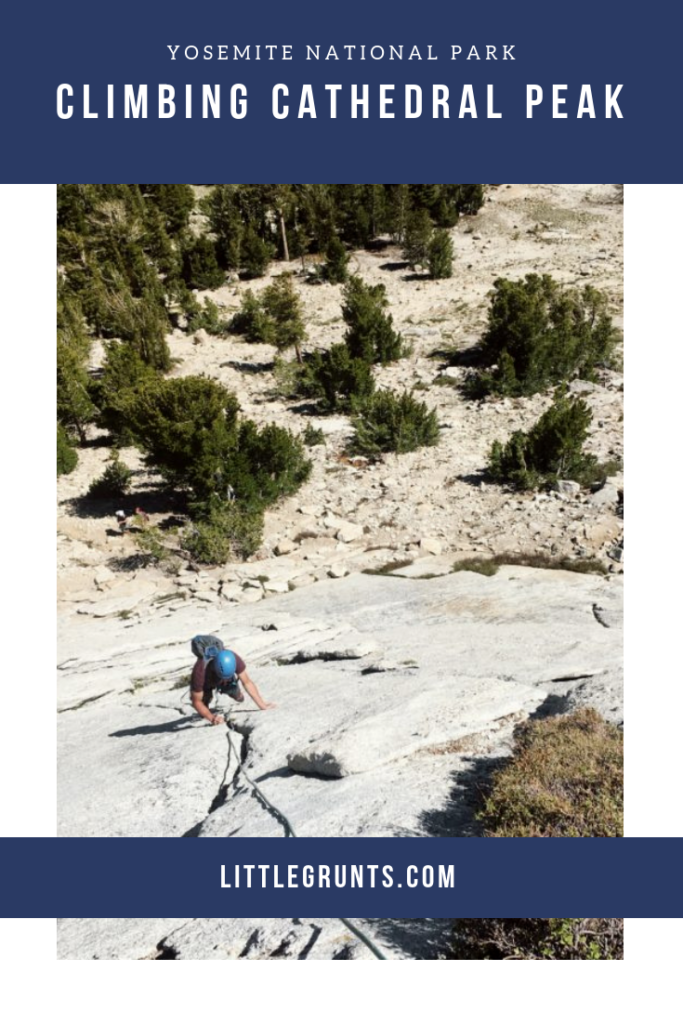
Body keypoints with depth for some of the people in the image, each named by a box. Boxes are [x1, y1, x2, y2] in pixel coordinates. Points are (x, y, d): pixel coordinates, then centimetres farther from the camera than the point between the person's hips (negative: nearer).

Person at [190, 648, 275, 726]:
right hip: (206, 683, -2)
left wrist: (262, 706, -31)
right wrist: (212, 718, -48)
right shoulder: (200, 672, -45)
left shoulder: (234, 659, -39)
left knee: (239, 698, -7)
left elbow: (247, 682, -28)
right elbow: (196, 702, -34)